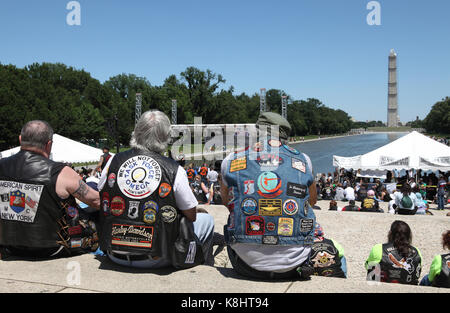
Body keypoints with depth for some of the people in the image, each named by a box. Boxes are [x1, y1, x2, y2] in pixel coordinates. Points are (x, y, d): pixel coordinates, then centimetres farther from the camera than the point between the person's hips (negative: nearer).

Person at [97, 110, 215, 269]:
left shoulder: (114, 161, -3)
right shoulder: (174, 171, -13)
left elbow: (100, 201, 9)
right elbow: (191, 215, -4)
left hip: (115, 255, 4)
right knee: (206, 220, 18)